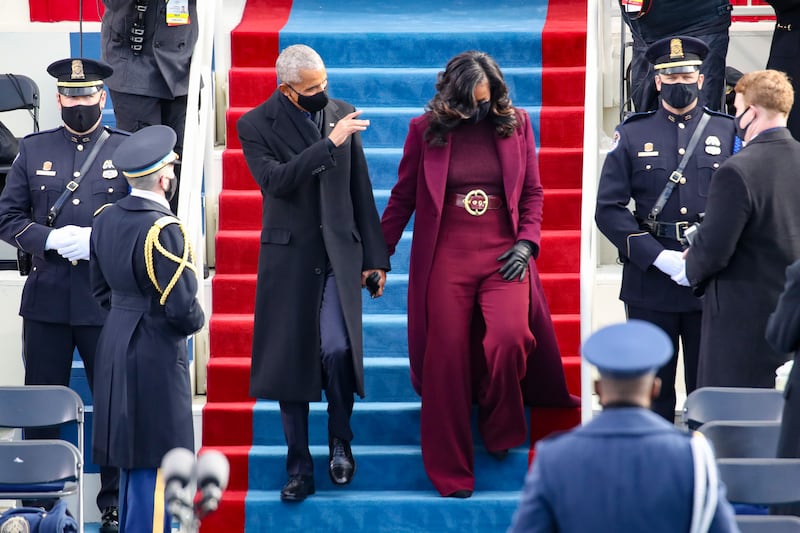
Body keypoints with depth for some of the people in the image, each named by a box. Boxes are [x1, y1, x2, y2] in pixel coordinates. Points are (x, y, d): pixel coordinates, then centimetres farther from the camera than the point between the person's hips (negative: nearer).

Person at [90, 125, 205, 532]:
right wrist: (195, 321, 0)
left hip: (115, 350, 9)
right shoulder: (163, 230, -21)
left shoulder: (105, 219, 5)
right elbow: (181, 307, -20)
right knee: (155, 467, -2)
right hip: (156, 358, -9)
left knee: (131, 459, 18)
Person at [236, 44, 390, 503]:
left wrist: (375, 256, 8)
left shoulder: (340, 114, 4)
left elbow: (361, 190, 8)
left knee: (338, 350, -14)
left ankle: (340, 441, 10)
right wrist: (329, 144, -24)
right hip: (289, 258, -1)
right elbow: (276, 180, -20)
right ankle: (300, 469, 12)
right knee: (291, 362, 2)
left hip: (338, 254, 1)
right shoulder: (256, 126, -4)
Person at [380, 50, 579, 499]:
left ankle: (500, 429, 8)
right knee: (447, 358, -1)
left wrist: (526, 242, -2)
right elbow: (403, 197, 10)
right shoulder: (426, 130, 3)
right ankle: (450, 473, 9)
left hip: (503, 255, 0)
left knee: (510, 338, -22)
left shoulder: (516, 124, 6)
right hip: (446, 257, 0)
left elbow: (533, 192, 12)